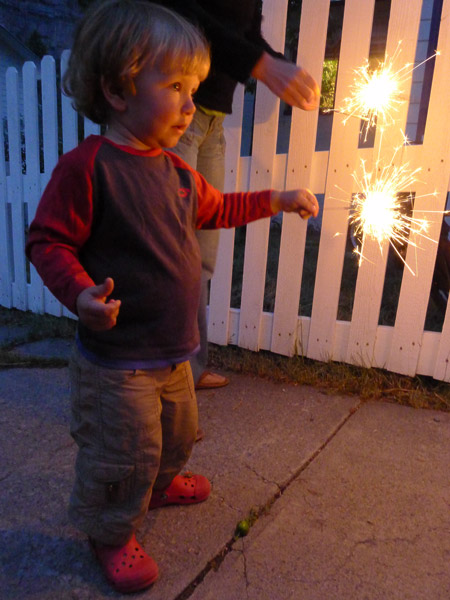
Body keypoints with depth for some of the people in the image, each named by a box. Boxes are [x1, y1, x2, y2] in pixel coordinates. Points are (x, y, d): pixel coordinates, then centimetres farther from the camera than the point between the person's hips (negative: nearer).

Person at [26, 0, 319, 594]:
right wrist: (82, 293, -31)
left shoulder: (176, 169, 7)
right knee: (123, 454, 9)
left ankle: (158, 484, 58)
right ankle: (112, 533, 40)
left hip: (172, 349, 8)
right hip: (115, 360, -8)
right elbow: (48, 241, -14)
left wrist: (278, 200, 22)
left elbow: (216, 208, 21)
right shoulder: (86, 166, -17)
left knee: (176, 432, 26)